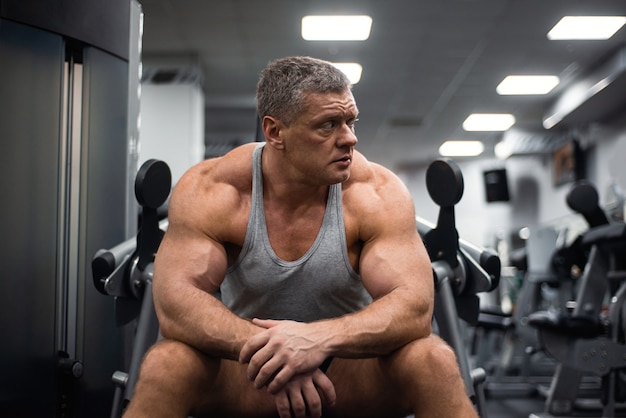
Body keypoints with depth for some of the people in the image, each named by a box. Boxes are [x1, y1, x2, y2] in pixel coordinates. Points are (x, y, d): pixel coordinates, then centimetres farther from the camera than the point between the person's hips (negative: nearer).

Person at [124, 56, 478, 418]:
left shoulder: (378, 192, -17)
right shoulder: (209, 190, -16)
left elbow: (415, 307, -25)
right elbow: (175, 302, -24)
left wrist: (322, 338, -44)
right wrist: (271, 350, -40)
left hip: (350, 364, 1)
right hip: (246, 377, 0)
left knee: (434, 360, -28)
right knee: (164, 365, -29)